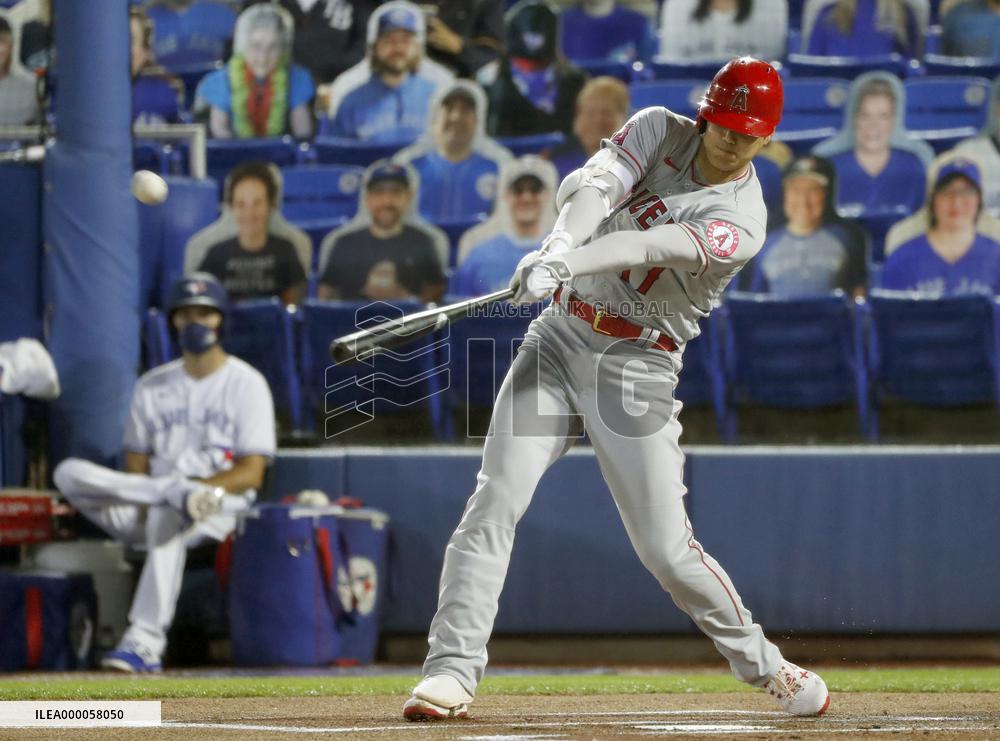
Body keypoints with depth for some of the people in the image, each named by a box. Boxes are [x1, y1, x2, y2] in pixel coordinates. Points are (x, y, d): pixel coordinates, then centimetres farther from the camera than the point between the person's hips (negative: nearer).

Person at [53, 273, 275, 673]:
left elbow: (251, 474, -5)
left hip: (223, 506, -4)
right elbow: (135, 464, 12)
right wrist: (179, 489, -11)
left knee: (168, 517, -41)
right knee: (70, 473, -21)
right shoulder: (152, 386, 16)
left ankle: (145, 640, -45)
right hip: (146, 511, 4)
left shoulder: (246, 383, 3)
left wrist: (202, 488, -22)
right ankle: (179, 492, -30)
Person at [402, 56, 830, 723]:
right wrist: (560, 242, -40)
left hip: (637, 366, -3)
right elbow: (591, 185, -18)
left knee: (665, 548, -5)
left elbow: (651, 247, -29)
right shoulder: (661, 131, 0)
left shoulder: (741, 223, -12)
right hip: (560, 337, 3)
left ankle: (759, 661, 17)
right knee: (495, 500, -11)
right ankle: (453, 669, -10)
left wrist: (568, 264, -45)